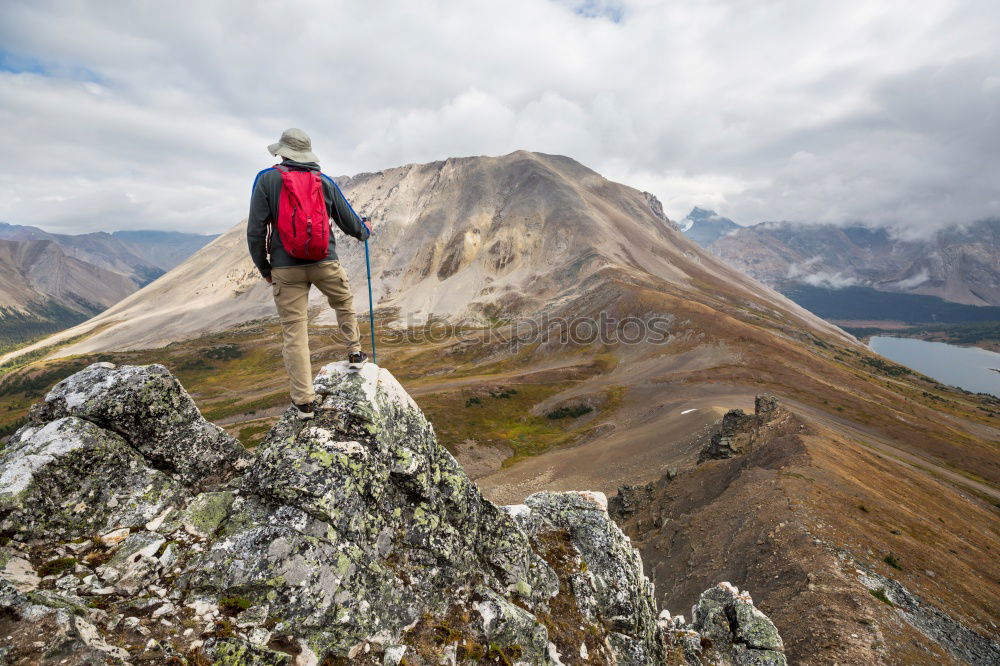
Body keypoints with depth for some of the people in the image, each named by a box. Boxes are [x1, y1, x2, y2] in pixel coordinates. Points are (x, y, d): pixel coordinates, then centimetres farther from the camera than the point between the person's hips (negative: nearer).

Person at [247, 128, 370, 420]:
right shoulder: (325, 182, 5)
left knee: (294, 333, 3)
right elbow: (350, 223, 11)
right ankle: (355, 352, 34)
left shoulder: (266, 180, 0)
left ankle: (303, 402, 7)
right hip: (325, 263, 1)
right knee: (345, 304, 30)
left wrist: (264, 267, 9)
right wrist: (365, 231, 33)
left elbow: (255, 230, -4)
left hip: (286, 269, -1)